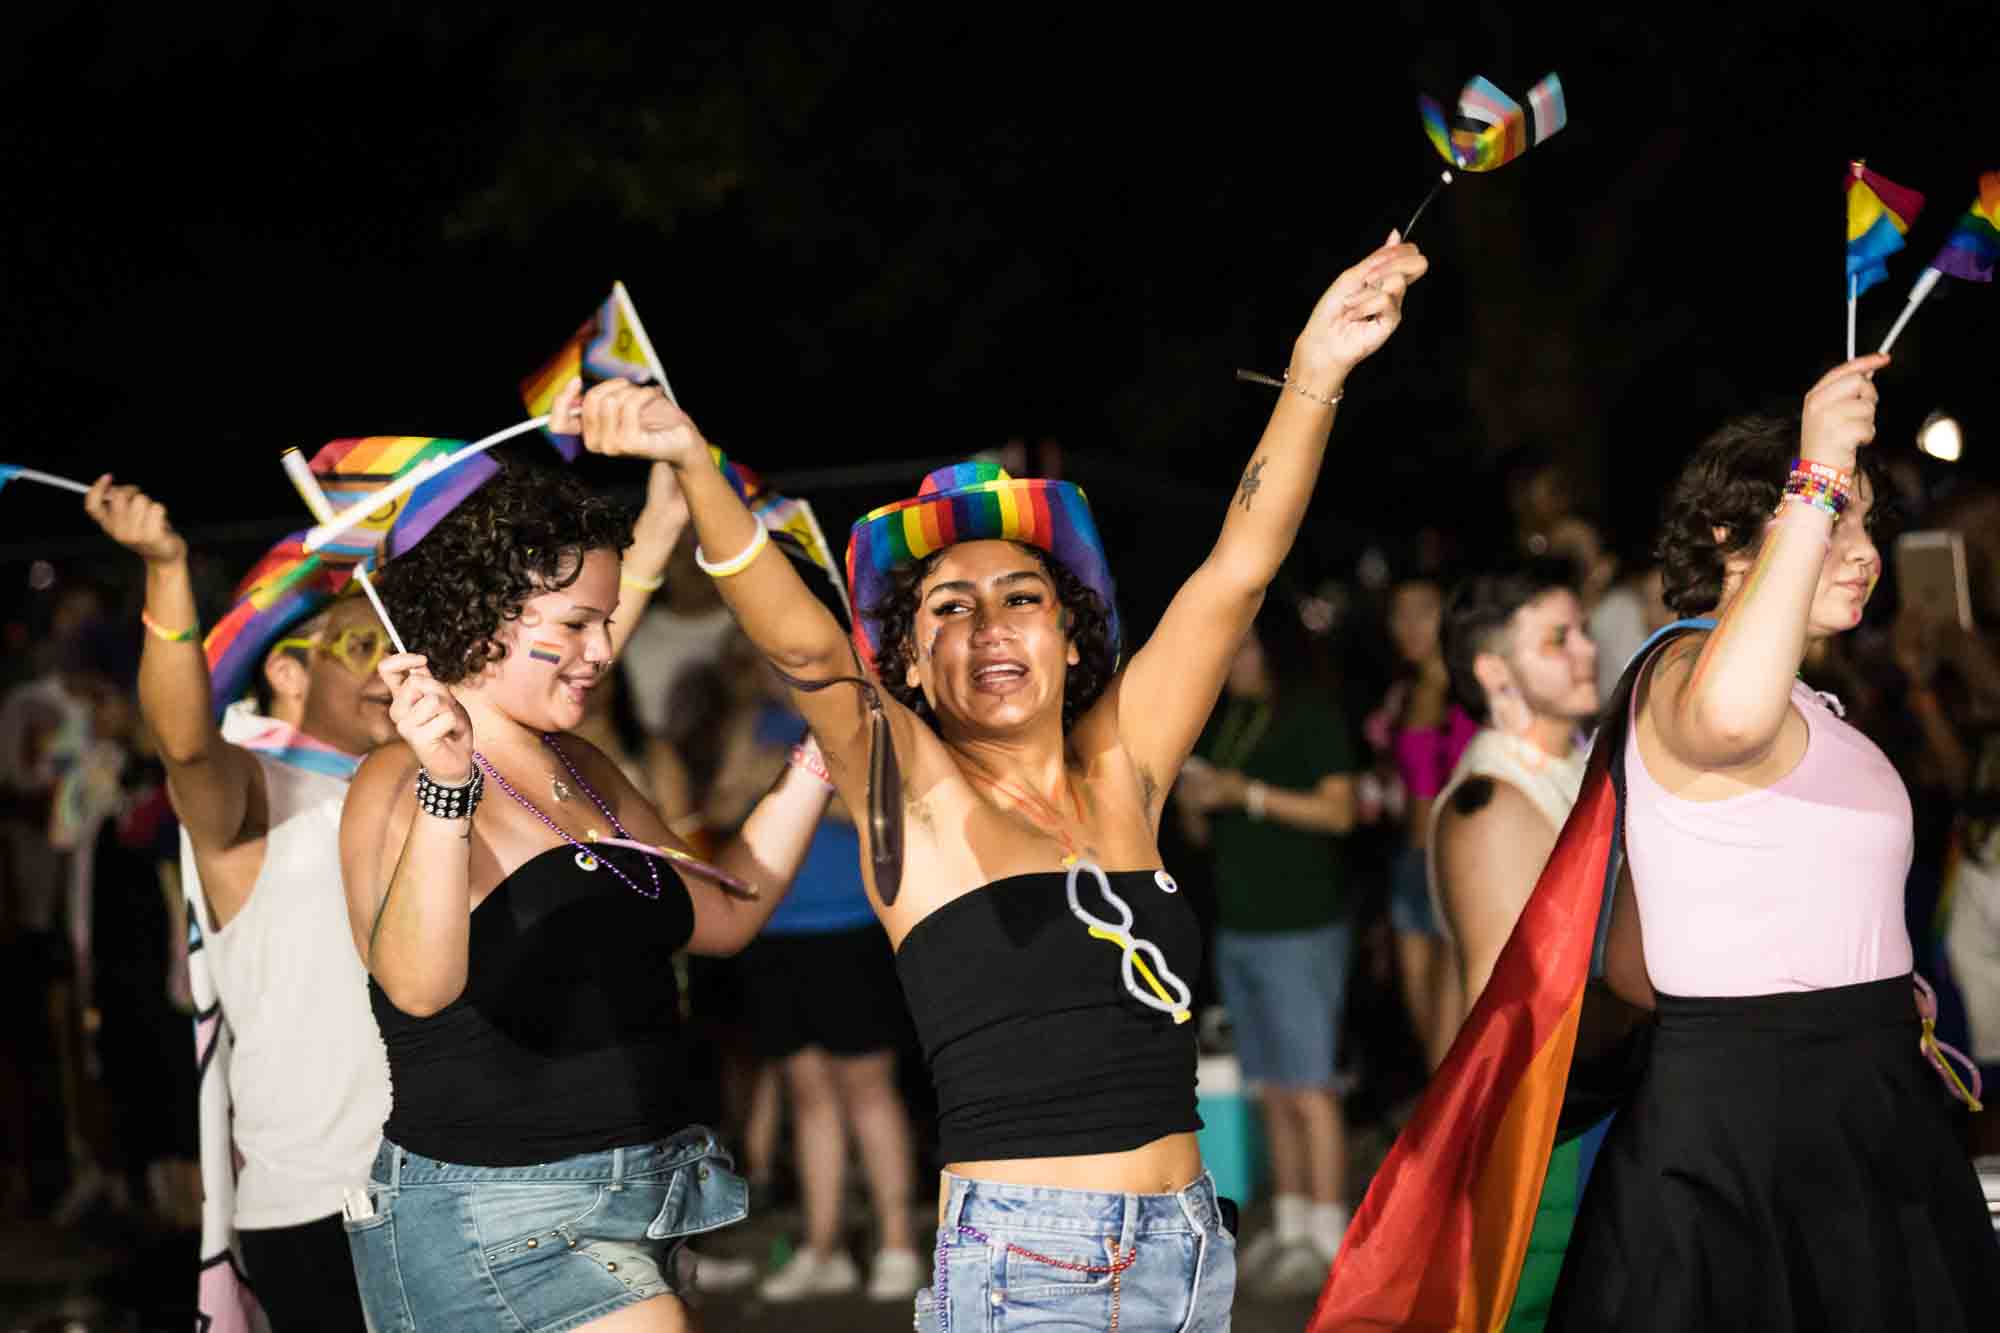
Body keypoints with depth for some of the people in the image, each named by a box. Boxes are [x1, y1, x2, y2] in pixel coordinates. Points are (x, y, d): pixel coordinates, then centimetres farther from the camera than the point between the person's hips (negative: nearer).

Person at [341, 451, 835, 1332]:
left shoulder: (583, 772, 13)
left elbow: (723, 913, 22)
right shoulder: (400, 786, -13)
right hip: (496, 1222, -9)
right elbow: (418, 983, -30)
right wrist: (446, 786, -43)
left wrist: (821, 754, 17)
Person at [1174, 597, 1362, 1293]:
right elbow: (1205, 833, 19)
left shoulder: (1314, 715, -6)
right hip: (1239, 924, 7)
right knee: (1272, 1091, 9)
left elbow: (1339, 810, -13)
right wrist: (1193, 803, -2)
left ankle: (1329, 1239, -5)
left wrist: (1249, 794, -16)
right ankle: (1290, 1227, 15)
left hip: (1301, 926, -7)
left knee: (1308, 1089, -8)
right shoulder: (1222, 720, 14)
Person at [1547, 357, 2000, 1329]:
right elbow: (1726, 712, -41)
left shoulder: (1805, 708, 20)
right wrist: (1817, 482, -37)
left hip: (1857, 1119, 10)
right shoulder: (1684, 672, -13)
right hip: (1743, 1115, -10)